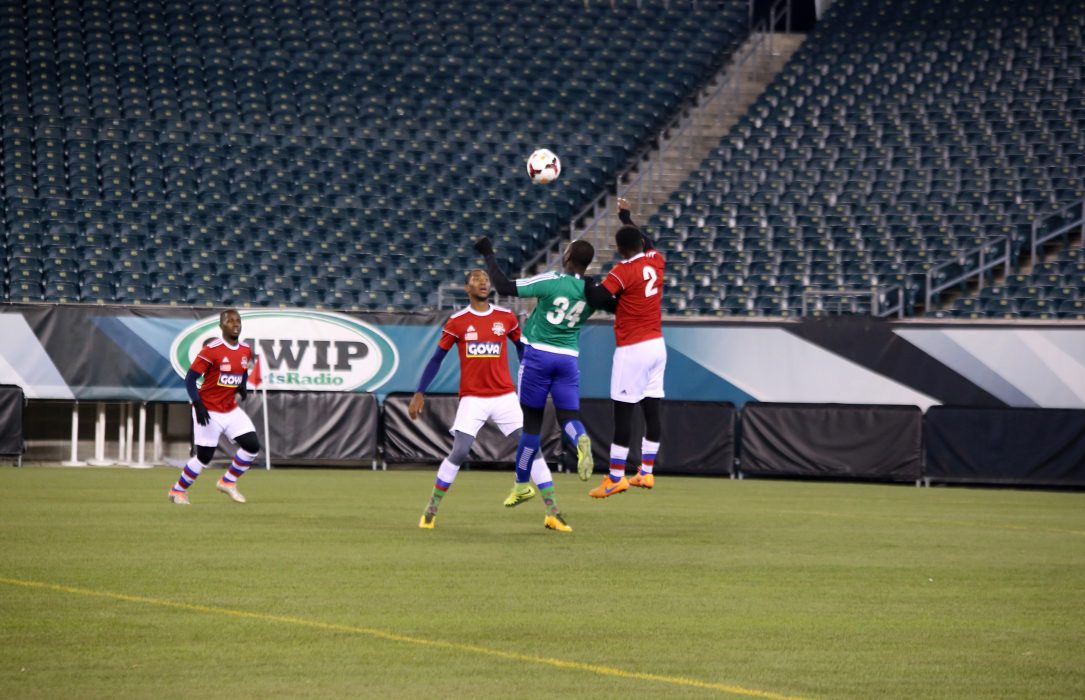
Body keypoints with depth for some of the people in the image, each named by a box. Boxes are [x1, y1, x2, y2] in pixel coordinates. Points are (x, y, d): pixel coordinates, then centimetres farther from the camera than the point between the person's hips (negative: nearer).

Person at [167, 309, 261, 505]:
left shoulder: (246, 351, 3)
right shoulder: (211, 350, -17)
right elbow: (190, 379, -15)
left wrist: (242, 386, 0)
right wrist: (198, 404, -24)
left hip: (231, 409, 6)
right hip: (209, 411, -6)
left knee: (252, 445, -4)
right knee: (204, 456, -1)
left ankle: (228, 482, 14)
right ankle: (178, 491, 20)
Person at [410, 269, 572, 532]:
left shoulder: (506, 317, 4)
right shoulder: (457, 321, 0)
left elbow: (523, 348, 16)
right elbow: (436, 359, 4)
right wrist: (419, 394, -1)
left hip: (505, 396, 2)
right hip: (472, 399, -2)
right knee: (458, 453, -11)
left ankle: (552, 513, -3)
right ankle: (431, 510, 6)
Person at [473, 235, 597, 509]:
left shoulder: (551, 281, -14)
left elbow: (504, 287, -14)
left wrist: (489, 255, -4)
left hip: (538, 354, -3)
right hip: (569, 358, 3)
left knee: (532, 419, 7)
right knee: (568, 416, 8)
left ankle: (522, 484, 17)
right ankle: (581, 440, -31)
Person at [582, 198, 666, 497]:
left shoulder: (623, 271, -15)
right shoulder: (656, 261, 5)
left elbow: (597, 298, -22)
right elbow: (646, 243, 28)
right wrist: (626, 217, 42)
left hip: (632, 350, -8)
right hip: (657, 345, 8)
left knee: (623, 413, -5)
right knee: (651, 410, 10)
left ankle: (615, 478, -4)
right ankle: (646, 472, 15)